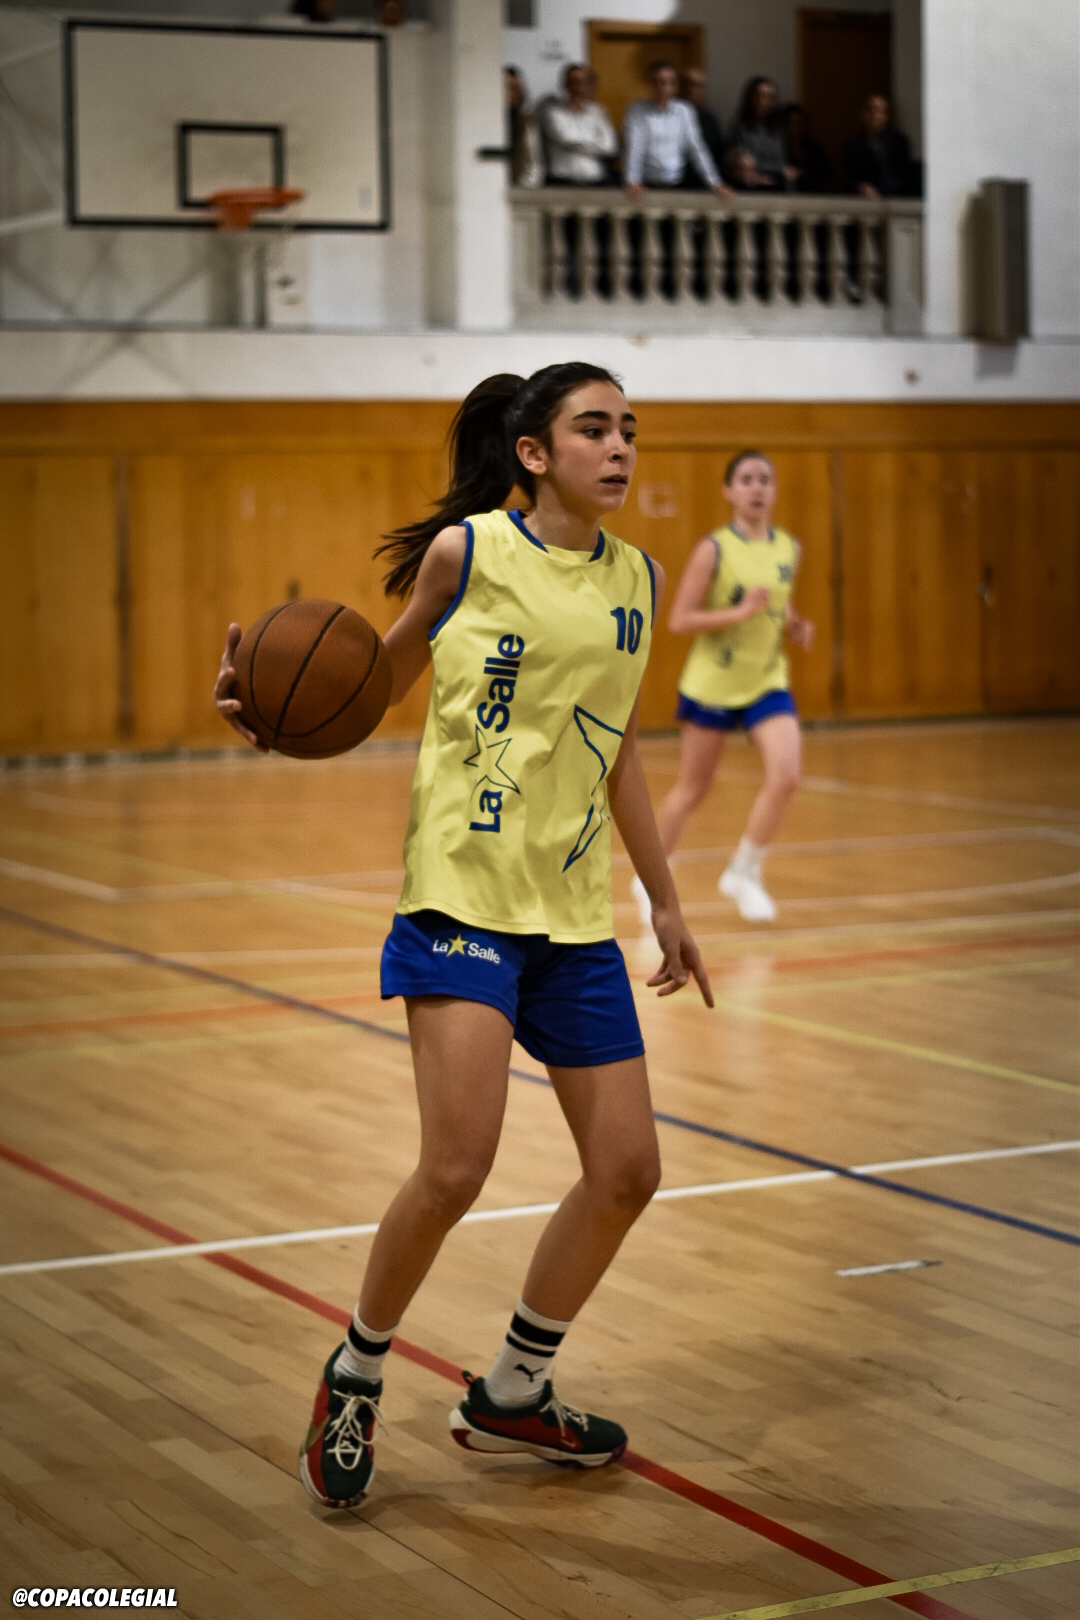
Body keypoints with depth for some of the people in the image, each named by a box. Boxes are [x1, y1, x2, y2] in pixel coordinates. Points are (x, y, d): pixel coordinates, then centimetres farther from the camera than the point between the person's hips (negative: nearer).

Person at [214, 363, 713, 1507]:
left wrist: (665, 901, 21)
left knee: (627, 1170, 5)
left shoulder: (636, 580, 9)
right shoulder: (465, 551, -4)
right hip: (464, 892, -6)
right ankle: (354, 1378, 11)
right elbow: (379, 679, 8)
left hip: (576, 911, 6)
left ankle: (510, 1396, 25)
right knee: (456, 1168, -15)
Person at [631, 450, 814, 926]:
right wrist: (741, 612, -25)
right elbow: (678, 621, -14)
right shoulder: (714, 549, -12)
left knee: (786, 776, -16)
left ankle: (743, 873, 5)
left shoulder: (788, 548, 3)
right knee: (692, 789, 8)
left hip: (767, 682, 4)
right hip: (711, 684, -4)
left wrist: (793, 625, 0)